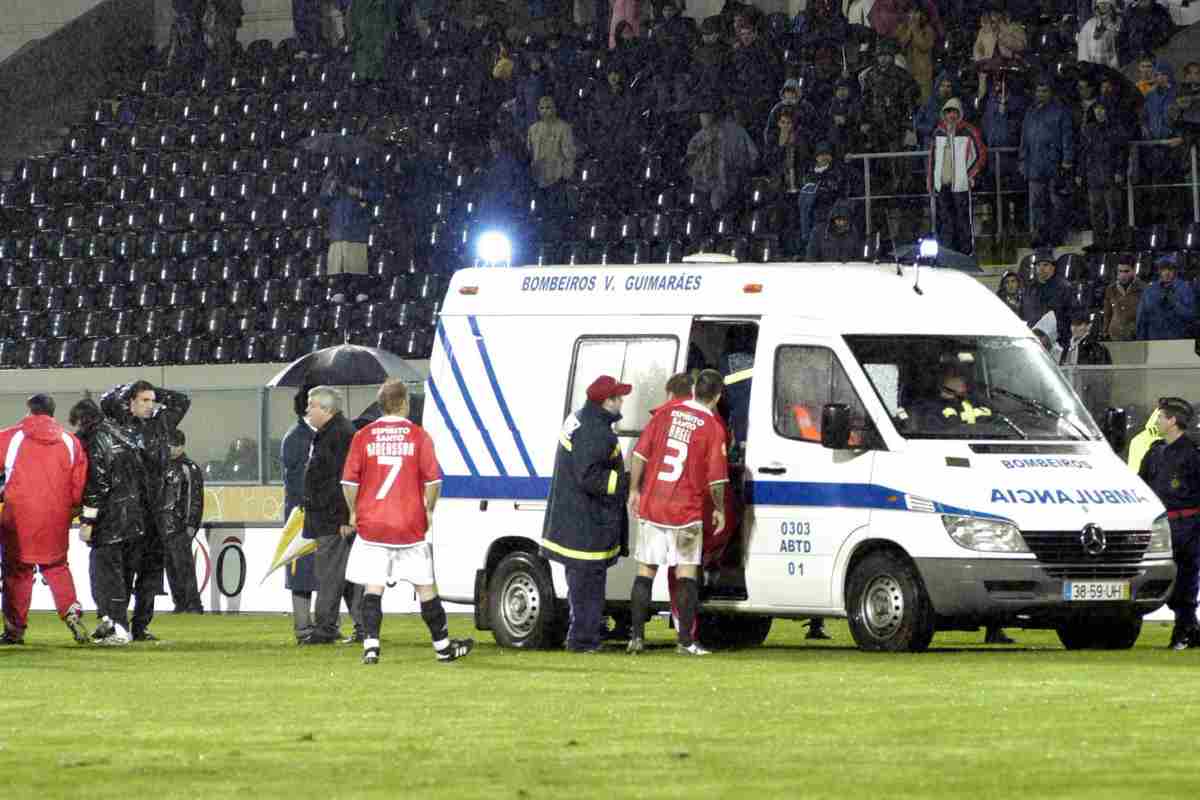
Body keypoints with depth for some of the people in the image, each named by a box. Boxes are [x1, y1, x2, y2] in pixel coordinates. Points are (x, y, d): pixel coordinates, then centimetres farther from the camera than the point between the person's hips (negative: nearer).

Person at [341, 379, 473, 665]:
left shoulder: (363, 437, 0)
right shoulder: (418, 435, -3)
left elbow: (349, 481, -1)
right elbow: (433, 478, -6)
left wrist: (354, 513, 13)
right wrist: (429, 510, 10)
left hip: (371, 523, 1)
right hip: (410, 524, -1)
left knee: (373, 587, 2)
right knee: (425, 586, 9)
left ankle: (371, 645, -11)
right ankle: (443, 646, 18)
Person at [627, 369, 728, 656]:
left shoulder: (666, 413, 2)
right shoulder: (713, 428, -8)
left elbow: (641, 453, 3)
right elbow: (716, 477, -8)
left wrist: (634, 490, 13)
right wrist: (719, 510, 7)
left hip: (651, 505, 3)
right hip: (686, 512, -3)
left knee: (645, 571, 9)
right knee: (686, 575, 3)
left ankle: (637, 637, 7)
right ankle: (686, 640, 0)